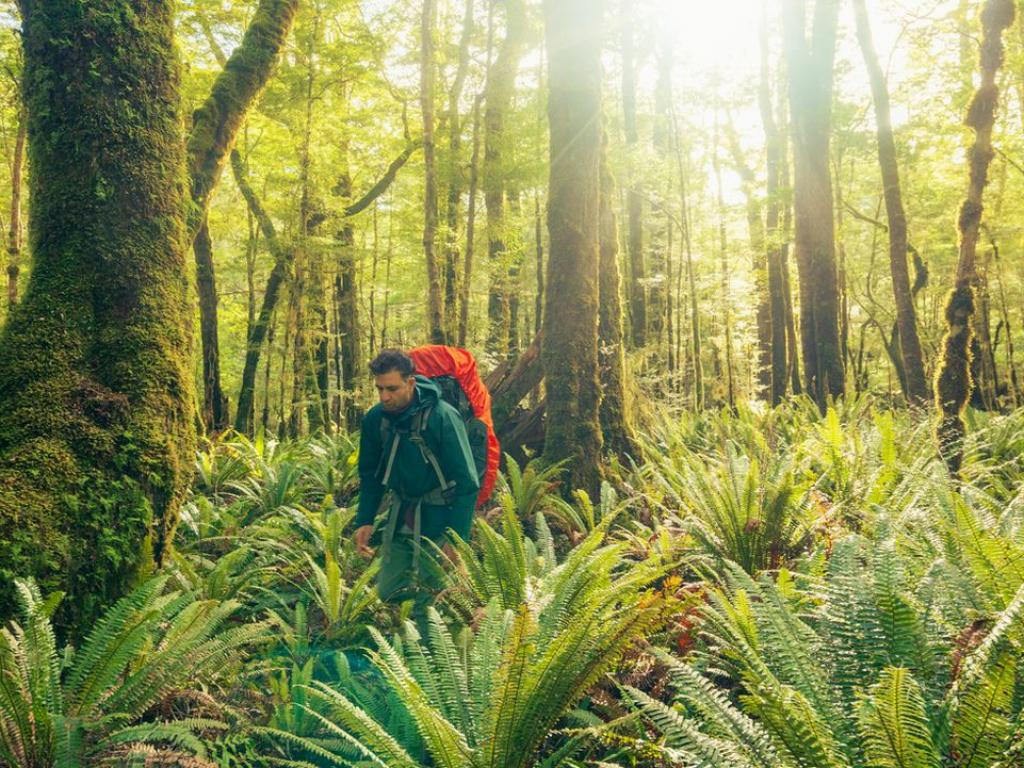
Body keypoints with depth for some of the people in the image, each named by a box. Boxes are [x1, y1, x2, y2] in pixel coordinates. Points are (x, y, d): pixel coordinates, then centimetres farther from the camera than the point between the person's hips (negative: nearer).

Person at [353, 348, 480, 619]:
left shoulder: (442, 417, -22)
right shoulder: (375, 418, -5)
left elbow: (467, 483, -19)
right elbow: (370, 473, 11)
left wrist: (456, 538, -21)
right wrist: (364, 520, 2)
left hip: (438, 516, -6)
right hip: (400, 515, 6)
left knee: (429, 603, -6)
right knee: (389, 592, 11)